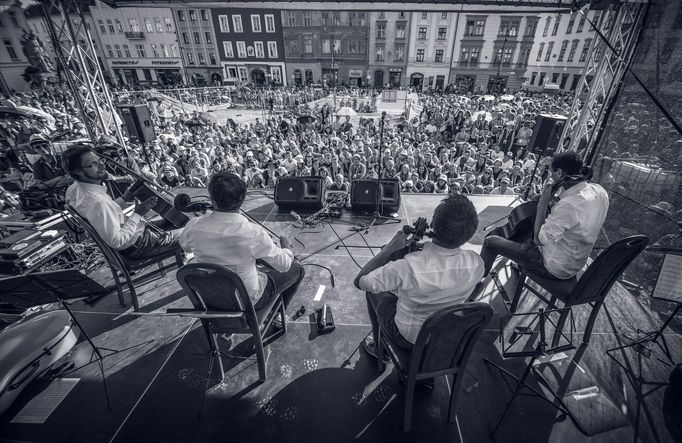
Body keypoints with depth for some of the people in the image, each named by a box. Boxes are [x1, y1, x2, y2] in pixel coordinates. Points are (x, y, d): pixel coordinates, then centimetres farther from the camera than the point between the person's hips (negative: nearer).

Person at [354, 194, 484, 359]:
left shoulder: (407, 267, -40)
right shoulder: (476, 263, -24)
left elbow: (360, 281, -24)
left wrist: (390, 247, -21)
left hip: (408, 338, -4)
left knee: (373, 290, 18)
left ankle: (379, 347, 37)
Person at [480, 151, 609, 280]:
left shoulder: (568, 205, -37)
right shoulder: (599, 190, -8)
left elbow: (539, 239, -26)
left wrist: (542, 205, -22)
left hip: (554, 268, -9)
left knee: (491, 241, 0)